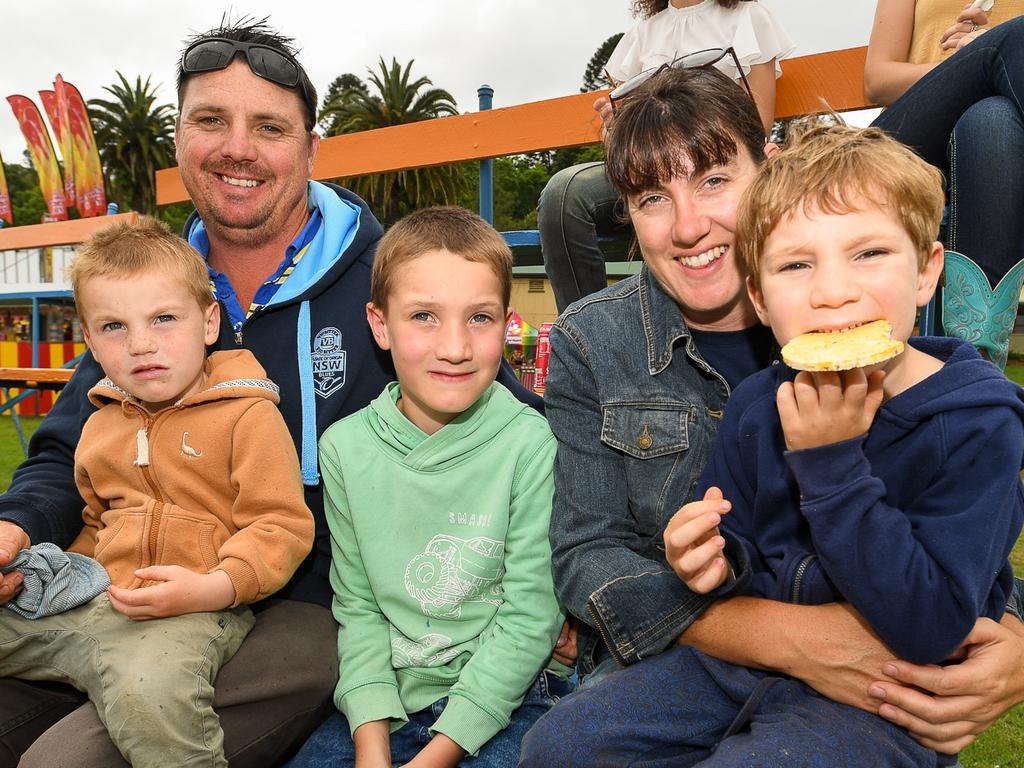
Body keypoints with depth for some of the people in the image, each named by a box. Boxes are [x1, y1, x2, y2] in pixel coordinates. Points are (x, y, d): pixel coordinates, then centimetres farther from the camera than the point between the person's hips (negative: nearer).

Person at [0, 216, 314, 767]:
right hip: (95, 604, 8)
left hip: (196, 612, -7)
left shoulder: (247, 415, -5)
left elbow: (282, 525, -10)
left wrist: (213, 587, -23)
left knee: (146, 688, -37)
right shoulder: (100, 426, 18)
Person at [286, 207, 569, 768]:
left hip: (509, 696, -2)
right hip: (391, 696, 3)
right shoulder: (345, 448, -3)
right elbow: (357, 606, 0)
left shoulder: (529, 442, -15)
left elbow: (529, 616, -13)